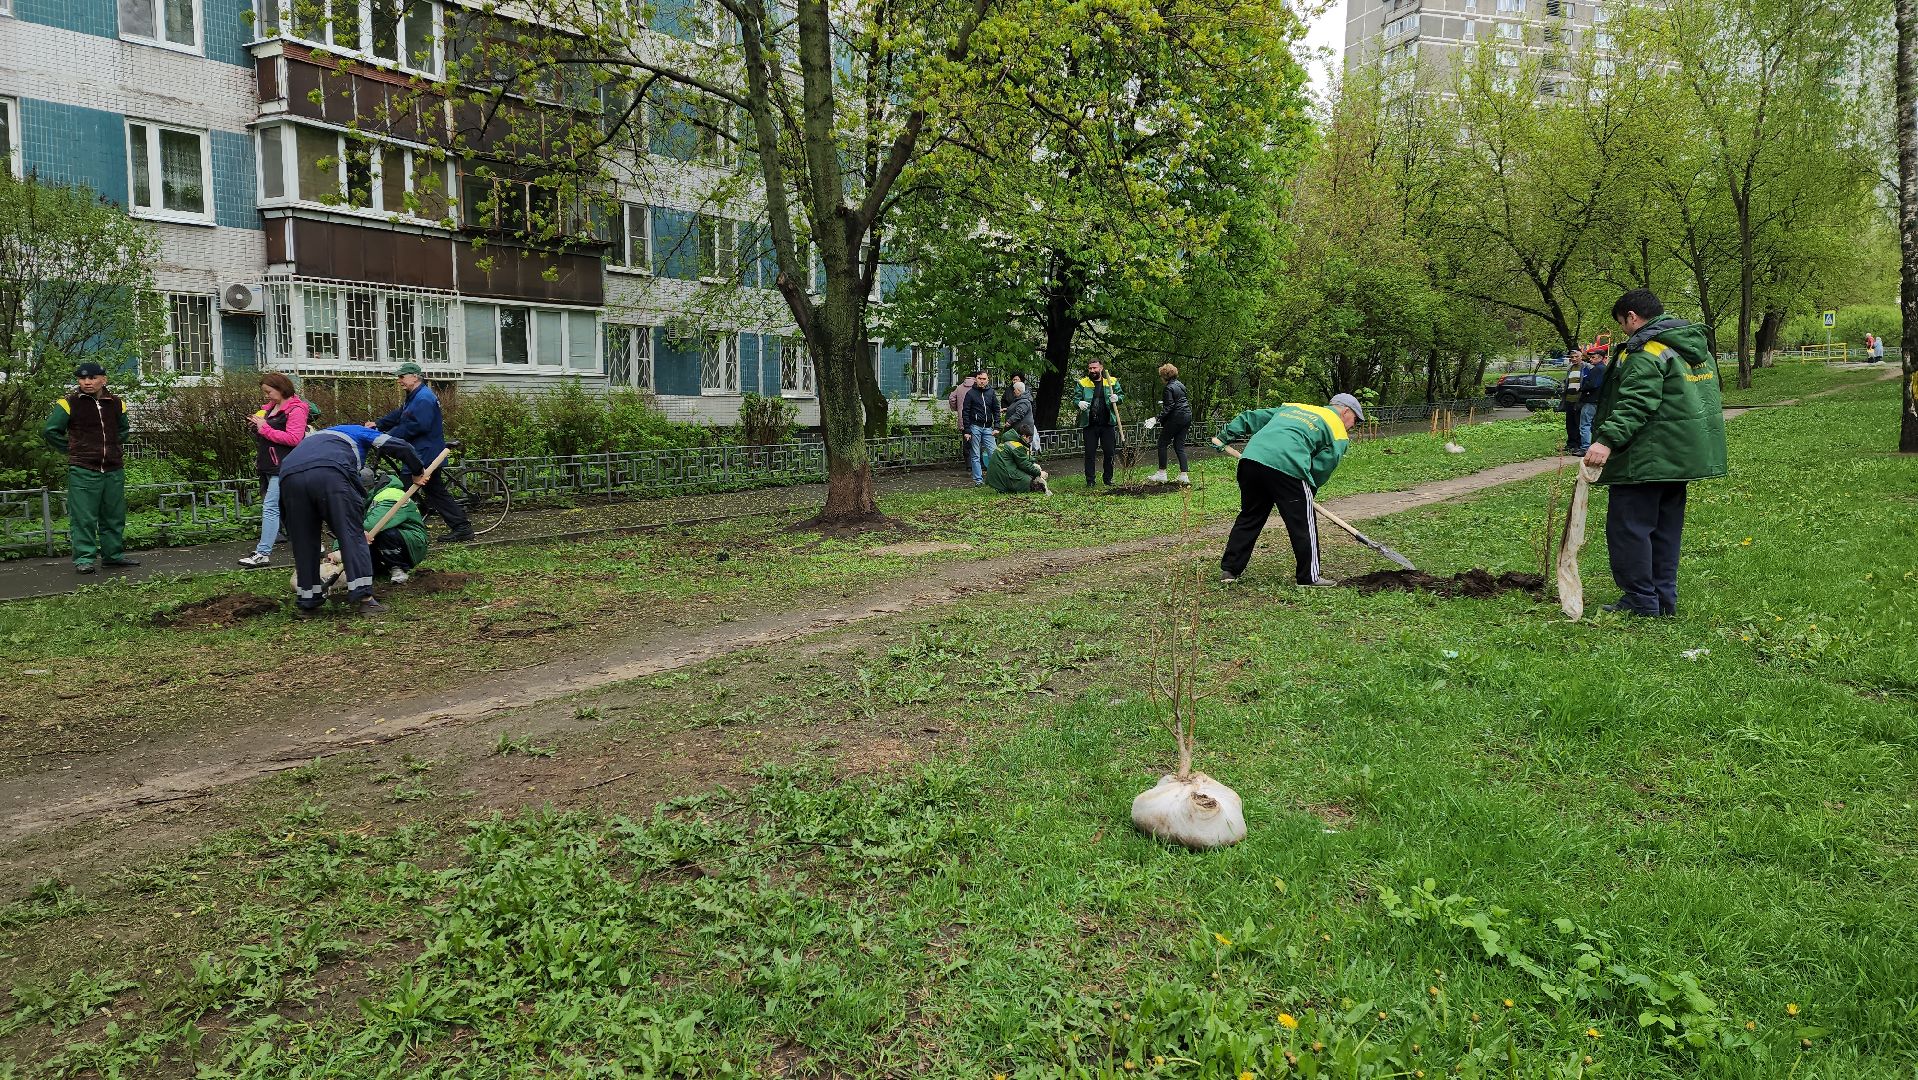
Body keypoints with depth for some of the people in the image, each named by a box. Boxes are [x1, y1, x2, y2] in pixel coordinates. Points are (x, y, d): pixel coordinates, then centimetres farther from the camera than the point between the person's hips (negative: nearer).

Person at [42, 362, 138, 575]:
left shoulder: (117, 404, 9)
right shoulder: (69, 404, -3)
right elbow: (49, 431, 2)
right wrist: (71, 449, 2)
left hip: (114, 471, 4)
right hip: (83, 472, -4)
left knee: (114, 516, 11)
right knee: (83, 517, -4)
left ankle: (113, 554, 21)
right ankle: (84, 559, 1)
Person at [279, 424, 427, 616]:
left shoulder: (320, 435, 45)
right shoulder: (360, 432, 32)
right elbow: (401, 447, 17)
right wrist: (418, 471, 34)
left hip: (288, 476, 5)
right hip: (330, 474, -5)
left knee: (303, 541, 14)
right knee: (352, 534, 3)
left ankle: (309, 603, 18)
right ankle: (364, 597, -2)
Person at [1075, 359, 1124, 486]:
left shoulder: (1112, 381, 7)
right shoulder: (1082, 383, 5)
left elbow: (1122, 395, 12)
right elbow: (1076, 398, 3)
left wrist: (1117, 398, -12)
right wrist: (1079, 403, -20)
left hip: (1107, 424, 1)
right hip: (1089, 424, -1)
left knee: (1109, 452, 6)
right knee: (1090, 453, 2)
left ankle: (1108, 479, 19)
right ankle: (1089, 480, 9)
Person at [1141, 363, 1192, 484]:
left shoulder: (1169, 389, -13)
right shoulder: (1180, 385, 13)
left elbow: (1168, 408, -19)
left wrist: (1157, 419, -22)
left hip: (1176, 418, -9)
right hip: (1186, 416, 9)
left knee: (1162, 443, 2)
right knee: (1179, 445, 10)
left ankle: (1161, 473, 1)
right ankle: (1184, 475, 3)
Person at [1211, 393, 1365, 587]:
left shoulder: (1293, 407, 32)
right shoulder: (1339, 433, 14)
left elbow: (1253, 417, 31)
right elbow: (1322, 467, 5)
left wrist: (1224, 436, 34)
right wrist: (1310, 489, 20)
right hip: (1287, 467, -6)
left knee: (1249, 517, 18)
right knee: (1303, 525, 6)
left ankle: (1229, 570, 20)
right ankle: (1310, 577, 12)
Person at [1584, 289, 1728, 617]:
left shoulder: (1645, 350, -15)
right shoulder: (1696, 345, 17)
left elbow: (1635, 403, -27)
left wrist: (1608, 440, -33)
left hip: (1647, 458, -10)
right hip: (1686, 455, 10)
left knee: (1628, 526, -4)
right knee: (1666, 528, 15)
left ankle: (1641, 601, -1)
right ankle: (1665, 599, 20)